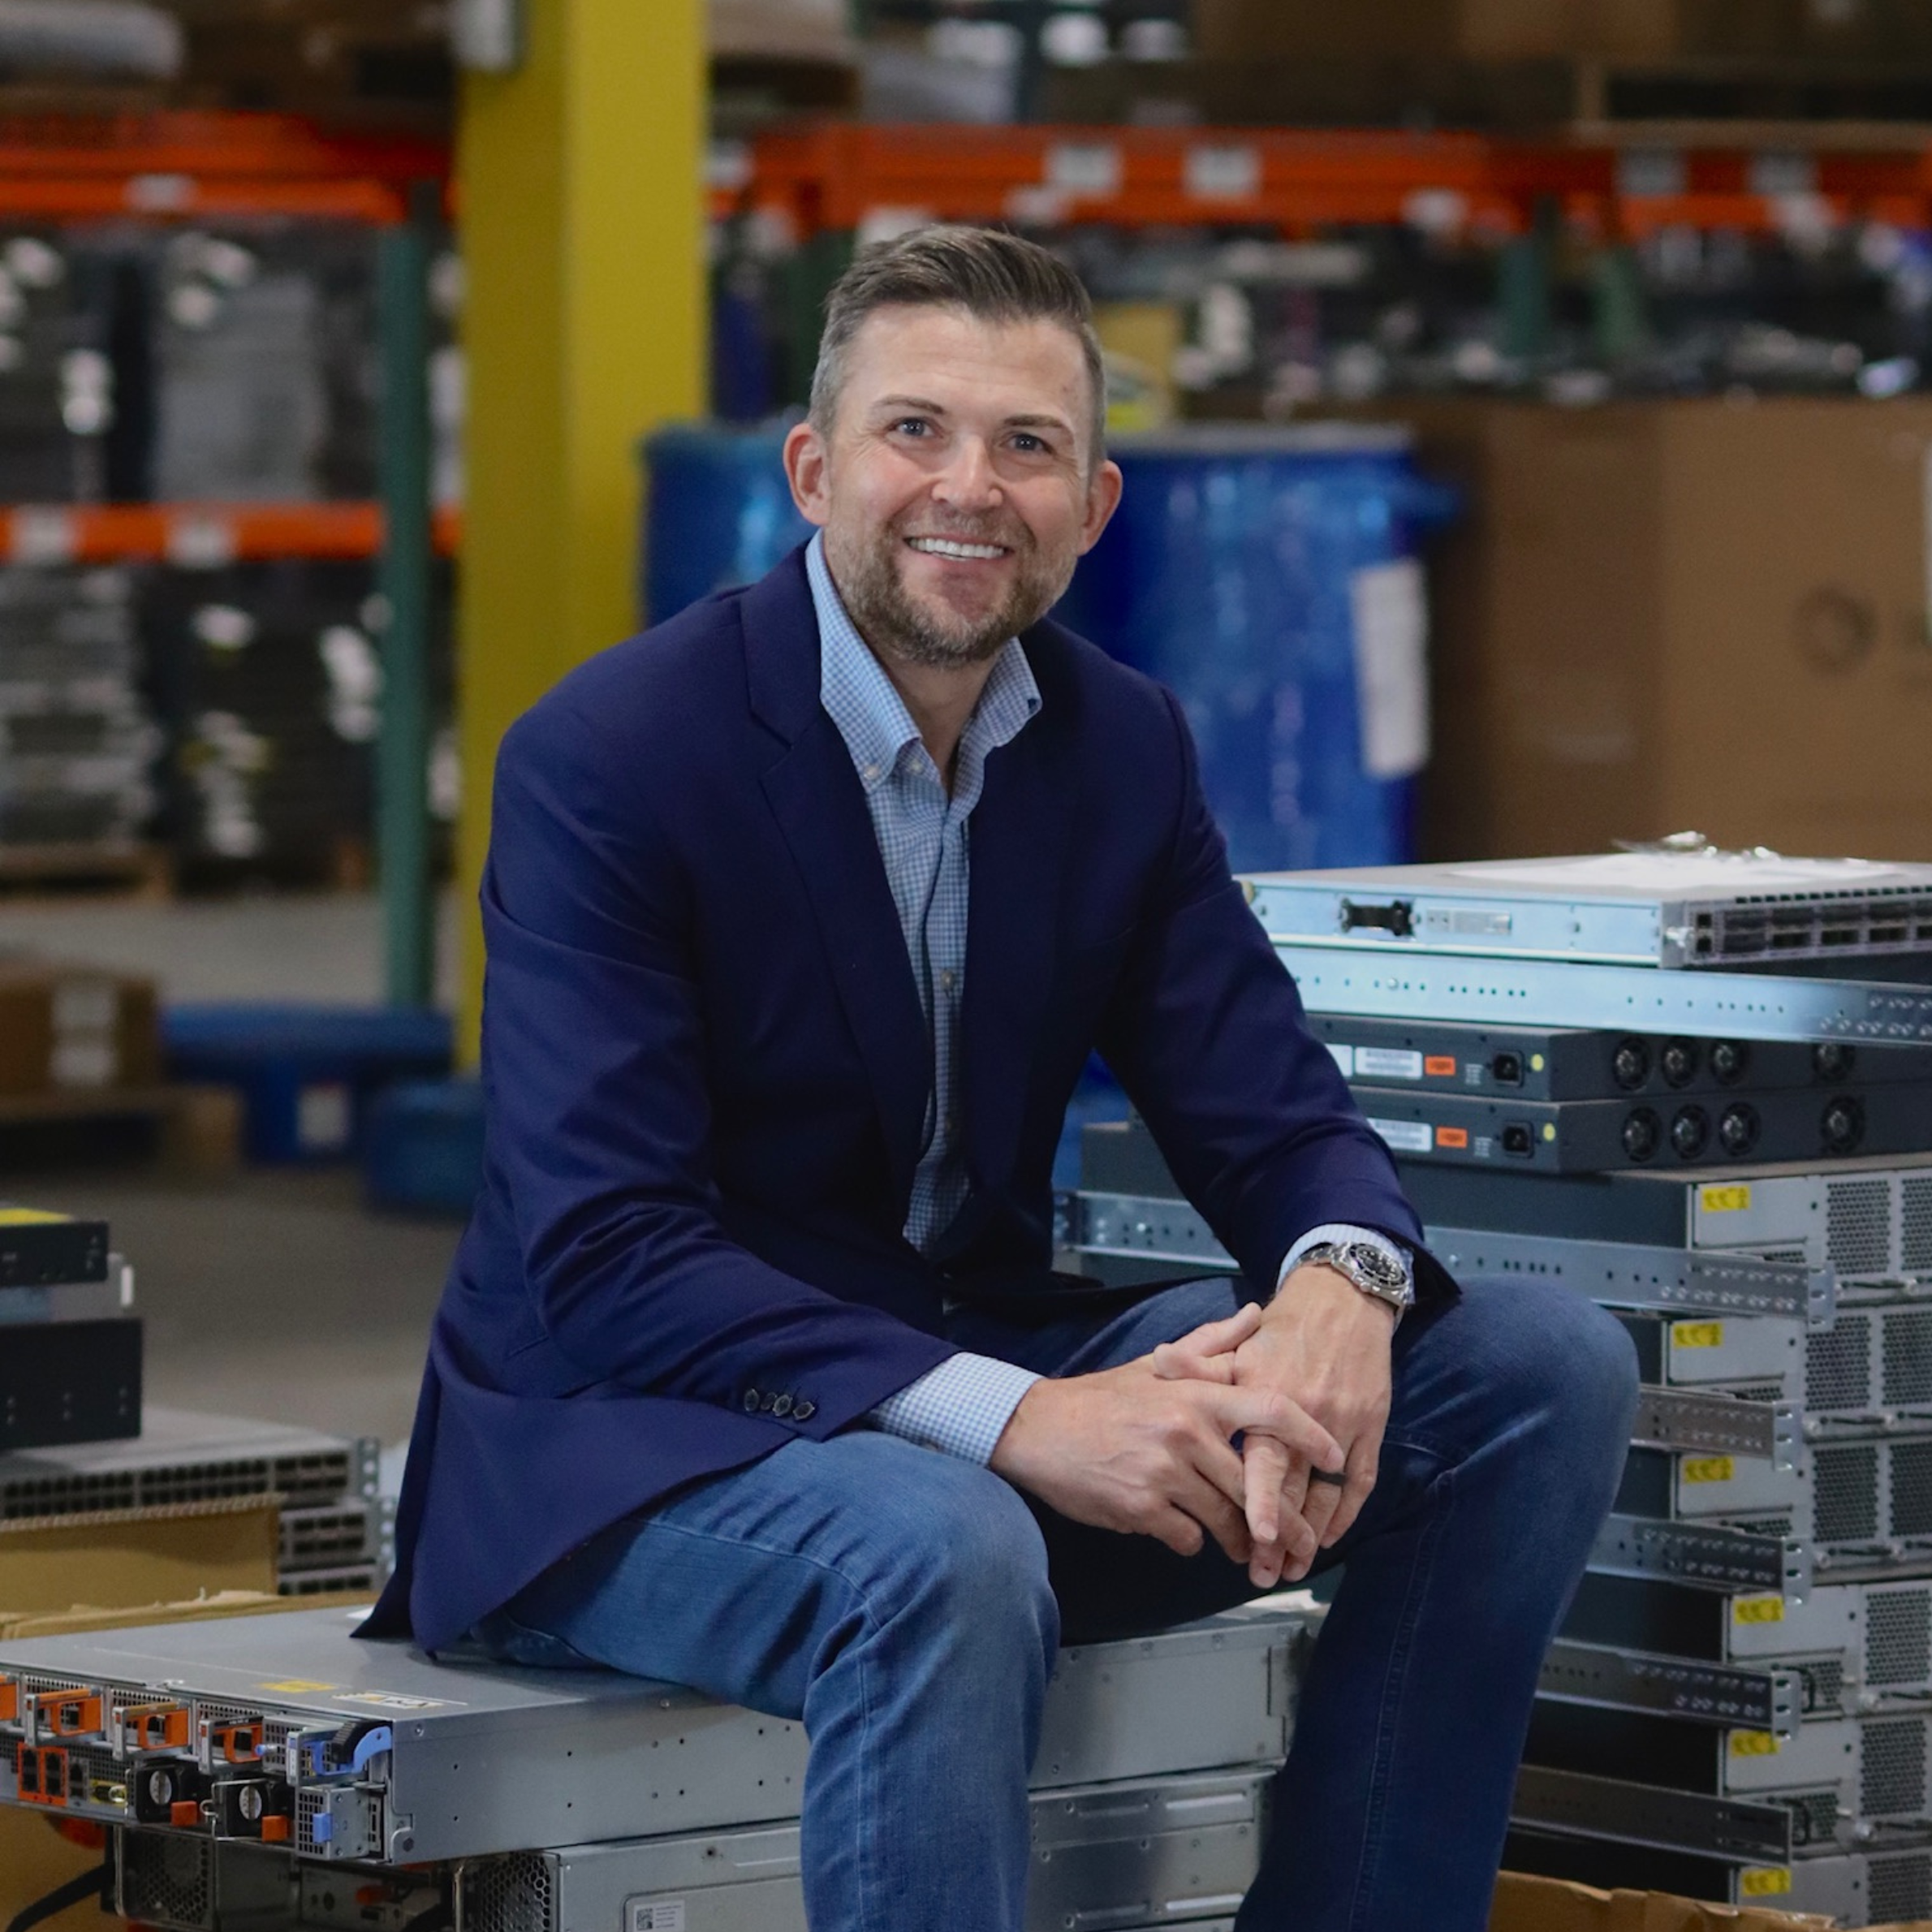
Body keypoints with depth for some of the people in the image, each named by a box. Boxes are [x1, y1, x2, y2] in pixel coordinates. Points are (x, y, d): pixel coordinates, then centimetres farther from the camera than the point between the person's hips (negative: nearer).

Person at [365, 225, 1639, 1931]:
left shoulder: (1125, 747, 4)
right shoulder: (609, 761, -15)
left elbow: (1273, 1119, 2)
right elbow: (605, 1261, -23)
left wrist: (1339, 1287, -24)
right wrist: (1011, 1421, -34)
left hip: (986, 1378, 7)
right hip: (632, 1440, -6)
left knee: (1543, 1372, -8)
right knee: (942, 1553, -40)